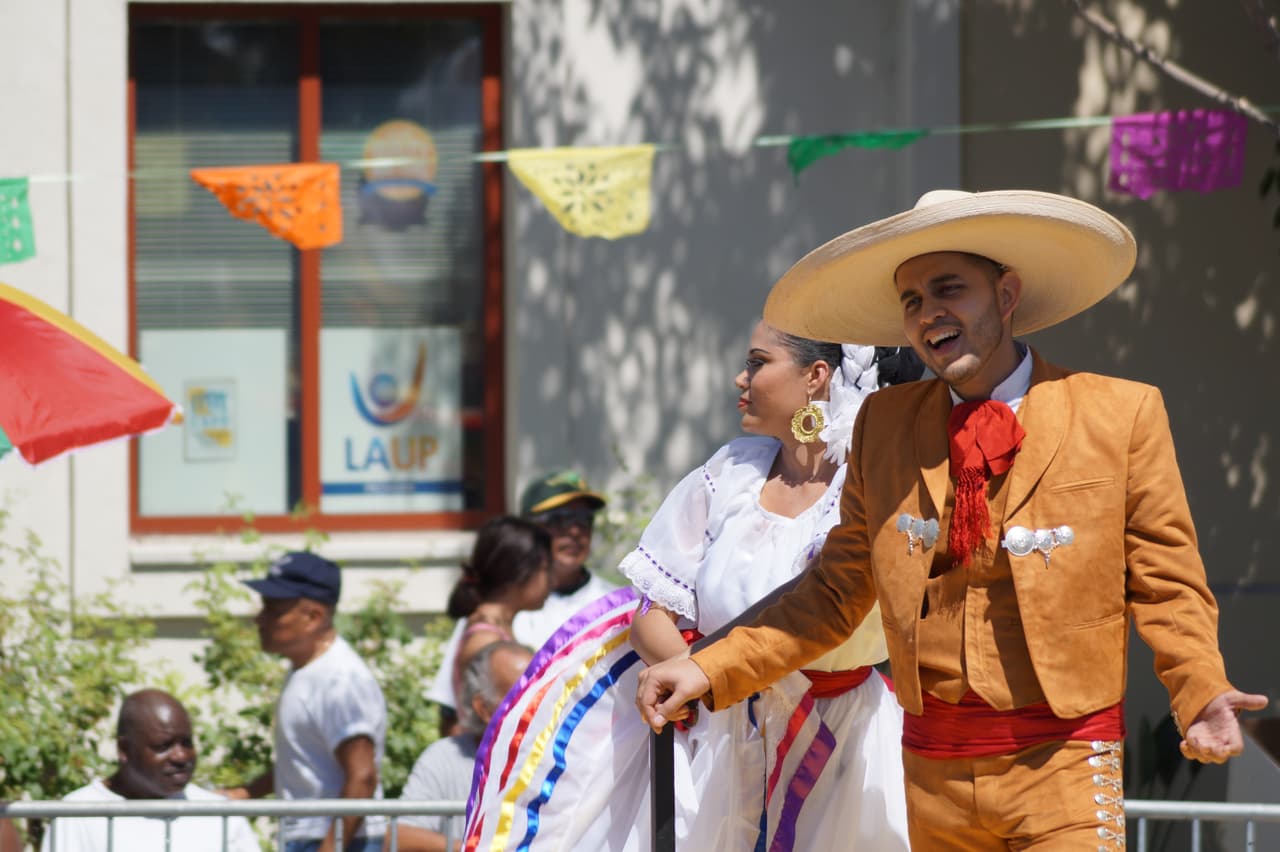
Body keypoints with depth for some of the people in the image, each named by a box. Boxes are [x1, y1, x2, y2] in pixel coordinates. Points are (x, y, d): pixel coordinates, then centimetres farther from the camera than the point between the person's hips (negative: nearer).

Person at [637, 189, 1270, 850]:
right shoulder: (883, 424, 9)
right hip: (935, 768, 3)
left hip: (1063, 764, -3)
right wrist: (709, 672, 4)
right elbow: (838, 591, 14)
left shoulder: (1122, 415, 0)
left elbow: (1165, 584, 0)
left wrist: (1200, 695, -17)